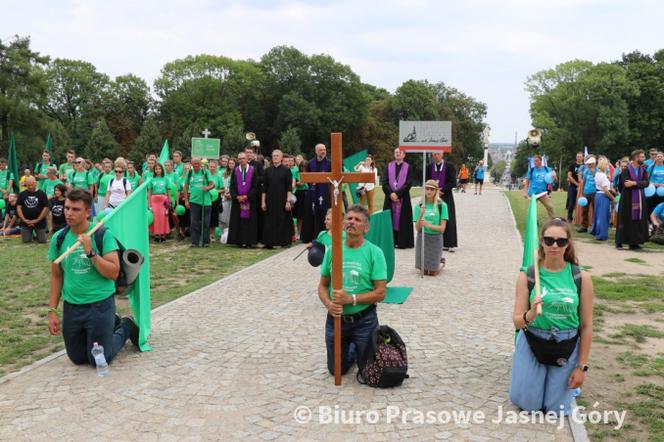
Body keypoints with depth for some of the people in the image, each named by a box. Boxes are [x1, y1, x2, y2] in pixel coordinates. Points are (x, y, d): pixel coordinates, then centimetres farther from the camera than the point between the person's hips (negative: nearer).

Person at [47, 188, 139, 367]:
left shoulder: (103, 234, -13)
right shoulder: (59, 238, -1)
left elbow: (114, 273, -17)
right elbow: (56, 276, 7)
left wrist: (91, 253, -27)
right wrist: (52, 311, 5)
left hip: (100, 304, -4)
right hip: (71, 307, 5)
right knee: (78, 358, 17)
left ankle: (126, 327, 30)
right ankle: (112, 325, 39)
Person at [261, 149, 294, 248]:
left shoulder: (286, 170, 0)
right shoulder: (268, 170, 8)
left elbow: (289, 187, -4)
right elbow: (264, 187, 8)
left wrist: (288, 201, -12)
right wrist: (263, 201, 1)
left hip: (282, 200, -2)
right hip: (270, 200, 3)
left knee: (283, 221, 0)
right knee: (269, 222, 3)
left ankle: (284, 242, 8)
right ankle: (269, 243, 8)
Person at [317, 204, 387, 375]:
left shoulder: (374, 252, -12)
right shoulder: (332, 250, -1)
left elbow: (380, 293, -15)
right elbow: (323, 285, 5)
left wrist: (351, 299, -25)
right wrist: (328, 304, -15)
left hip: (364, 320, -3)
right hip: (335, 319, 3)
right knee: (336, 370, 15)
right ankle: (351, 349, 45)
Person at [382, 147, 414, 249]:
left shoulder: (408, 167, 4)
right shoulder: (389, 166, 9)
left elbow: (408, 183, -6)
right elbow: (384, 182, 1)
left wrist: (397, 194, -15)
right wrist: (391, 194, -13)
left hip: (403, 198, -2)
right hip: (390, 198, 2)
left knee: (403, 220, -1)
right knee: (390, 220, 1)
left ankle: (403, 242, 3)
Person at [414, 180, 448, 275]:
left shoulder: (442, 205, -8)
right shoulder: (419, 206, -2)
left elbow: (442, 228, -11)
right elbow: (417, 228, -6)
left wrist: (429, 225, -27)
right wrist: (421, 215, -22)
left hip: (435, 238, -2)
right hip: (422, 238, 2)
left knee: (432, 272, 1)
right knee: (424, 270, 7)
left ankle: (441, 262, 33)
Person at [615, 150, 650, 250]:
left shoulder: (643, 170, 8)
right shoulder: (626, 169, -7)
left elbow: (646, 182, -5)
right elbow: (625, 184, -19)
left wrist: (634, 183, -18)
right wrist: (639, 184, -14)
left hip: (640, 199, 5)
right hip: (628, 199, -5)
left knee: (638, 221, 3)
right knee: (625, 220, -2)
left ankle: (634, 242, 10)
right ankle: (619, 242, 5)